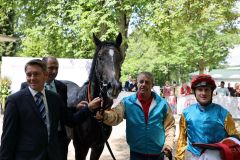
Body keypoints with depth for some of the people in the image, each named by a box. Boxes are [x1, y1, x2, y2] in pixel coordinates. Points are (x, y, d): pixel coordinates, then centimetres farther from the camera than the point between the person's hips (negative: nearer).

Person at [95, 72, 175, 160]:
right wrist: (104, 115, -41)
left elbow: (170, 125, 4)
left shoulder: (162, 103, -3)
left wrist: (168, 144, -8)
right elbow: (116, 115, -21)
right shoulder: (127, 102, -6)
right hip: (136, 153, -1)